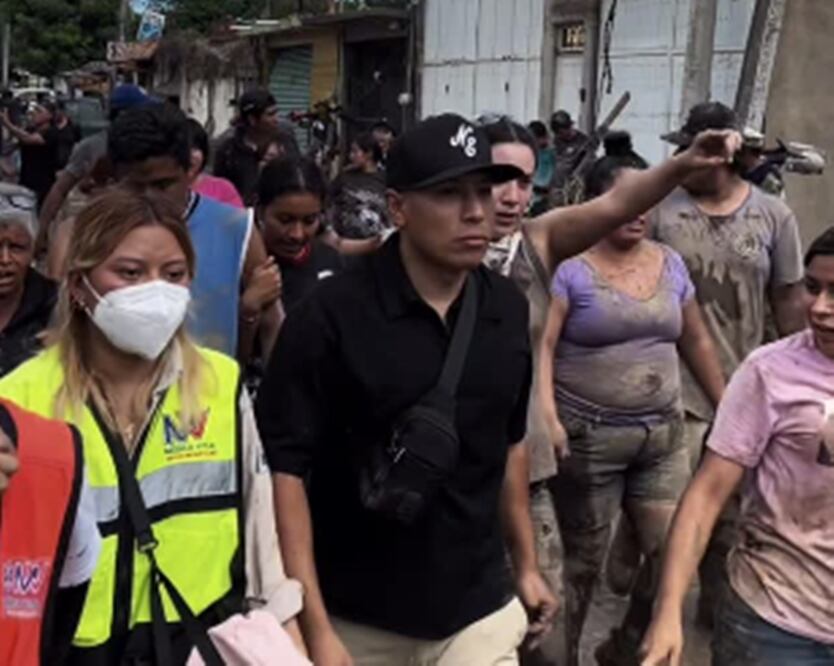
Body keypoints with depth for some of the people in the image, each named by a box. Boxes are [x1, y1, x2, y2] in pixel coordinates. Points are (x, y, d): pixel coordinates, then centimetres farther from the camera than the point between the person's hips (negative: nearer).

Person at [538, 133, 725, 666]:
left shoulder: (670, 264, 7)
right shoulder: (570, 267, -10)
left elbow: (697, 342, 16)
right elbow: (541, 345, -16)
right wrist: (547, 418, -28)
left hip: (664, 434, 5)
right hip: (589, 436, -5)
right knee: (584, 561, 7)